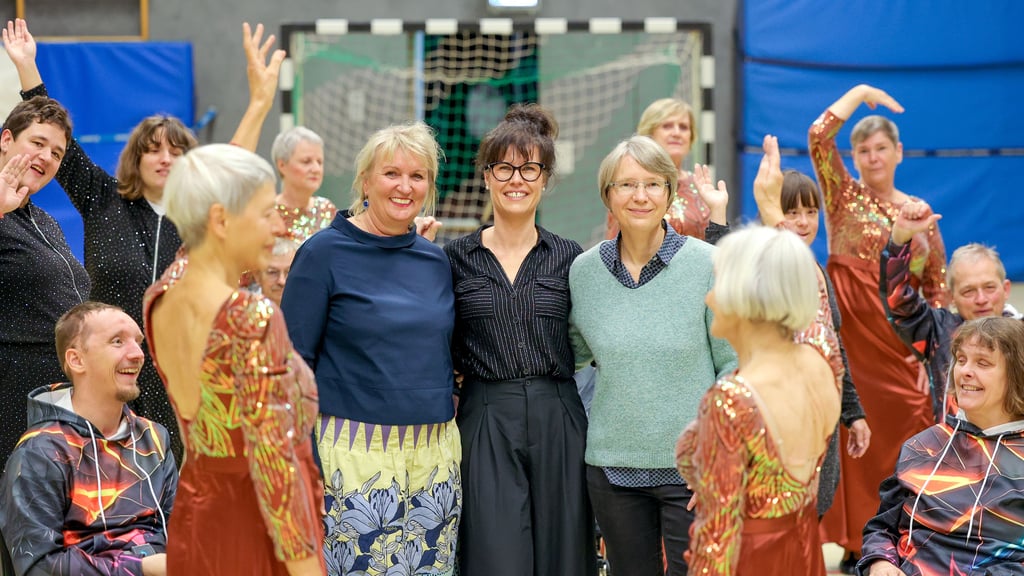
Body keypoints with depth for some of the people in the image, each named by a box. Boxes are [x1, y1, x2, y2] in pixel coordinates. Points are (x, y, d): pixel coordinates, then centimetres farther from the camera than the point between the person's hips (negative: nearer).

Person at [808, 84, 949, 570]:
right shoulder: (845, 197, 4)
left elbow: (937, 285, 12)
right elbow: (818, 137, -9)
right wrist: (861, 93, -2)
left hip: (901, 343, 2)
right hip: (849, 336, -2)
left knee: (903, 436, 1)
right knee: (852, 437, -2)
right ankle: (851, 543, 5)